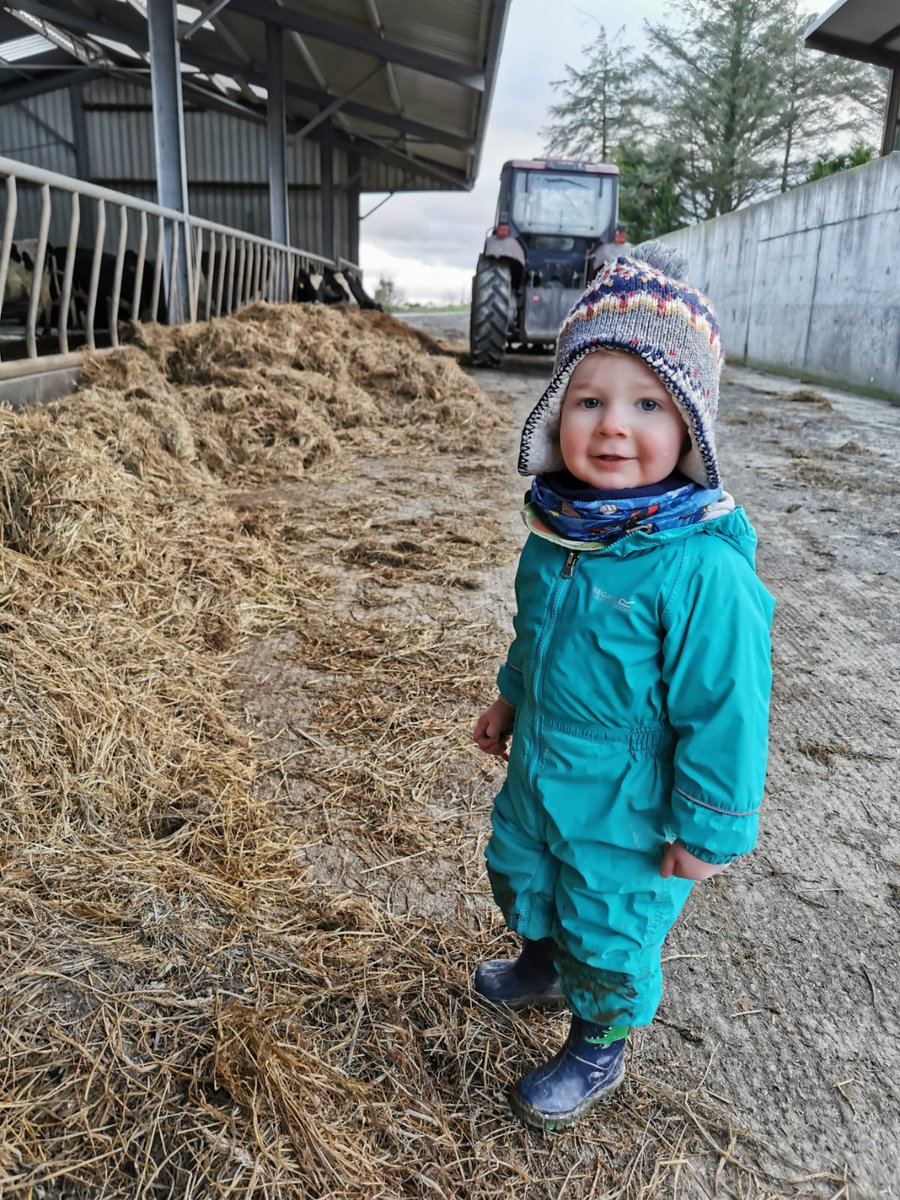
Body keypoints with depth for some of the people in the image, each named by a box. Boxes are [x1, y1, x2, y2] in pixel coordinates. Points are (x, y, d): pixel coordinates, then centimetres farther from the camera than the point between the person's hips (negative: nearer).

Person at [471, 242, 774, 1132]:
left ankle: (596, 1050, 47)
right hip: (538, 769, 7)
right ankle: (544, 966, 62)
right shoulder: (559, 529, -9)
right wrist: (512, 698, 19)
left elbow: (724, 708, -24)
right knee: (517, 875, 29)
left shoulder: (702, 567, -31)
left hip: (627, 807, -7)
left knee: (607, 933, 16)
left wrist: (709, 830, -16)